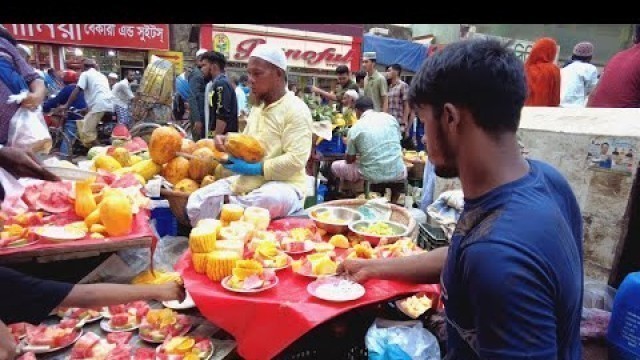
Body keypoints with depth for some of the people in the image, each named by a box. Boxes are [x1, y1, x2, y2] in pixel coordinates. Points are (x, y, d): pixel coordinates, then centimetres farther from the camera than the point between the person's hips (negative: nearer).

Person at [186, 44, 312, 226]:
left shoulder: (296, 109, -11)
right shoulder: (256, 108, 14)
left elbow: (295, 160, -21)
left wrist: (254, 169, -20)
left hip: (283, 184, -6)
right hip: (247, 182, 7)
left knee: (269, 201, -41)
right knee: (196, 201, -8)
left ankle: (225, 204, -15)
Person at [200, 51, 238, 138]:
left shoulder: (221, 84, -14)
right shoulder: (215, 84, 16)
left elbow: (222, 116, -22)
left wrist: (216, 137, -21)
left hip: (222, 137, -10)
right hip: (216, 135, 10)